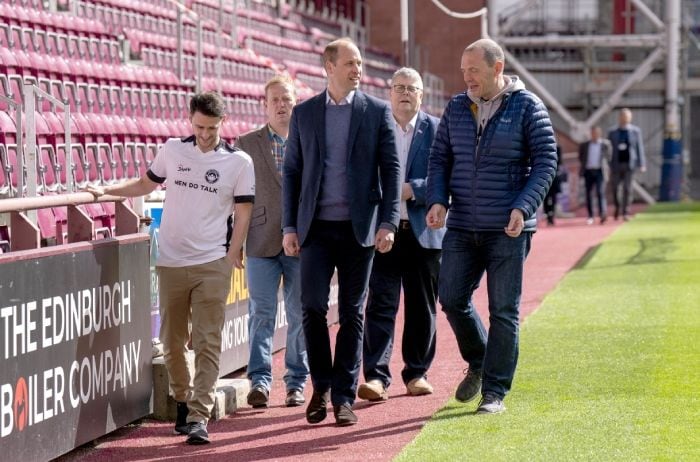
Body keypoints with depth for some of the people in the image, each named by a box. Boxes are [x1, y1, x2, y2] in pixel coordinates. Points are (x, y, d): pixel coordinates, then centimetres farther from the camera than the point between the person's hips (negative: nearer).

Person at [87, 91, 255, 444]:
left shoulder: (239, 162, 0)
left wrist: (231, 256, -6)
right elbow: (146, 184, 19)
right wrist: (106, 190, 8)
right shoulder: (172, 150, 6)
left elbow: (243, 213, 1)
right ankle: (182, 401, 27)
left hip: (212, 264, -3)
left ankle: (199, 416, -11)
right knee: (172, 342, 8)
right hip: (170, 262, 3)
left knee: (207, 343, -9)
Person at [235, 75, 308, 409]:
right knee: (261, 313, -5)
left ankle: (297, 382, 14)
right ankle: (259, 380, -4)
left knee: (301, 316, 5)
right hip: (262, 242, 0)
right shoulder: (246, 145, 8)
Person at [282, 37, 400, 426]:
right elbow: (291, 172, 9)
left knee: (352, 314, 2)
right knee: (312, 307, -9)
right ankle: (321, 386, 10)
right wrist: (289, 227, 2)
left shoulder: (377, 111, 3)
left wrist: (388, 223, -8)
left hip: (358, 228, -1)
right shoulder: (304, 113, 7)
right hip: (316, 227, 1)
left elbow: (391, 170, 2)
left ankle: (344, 397, 8)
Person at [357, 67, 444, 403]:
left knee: (422, 307, 8)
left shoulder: (436, 130, 5)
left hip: (424, 232, 1)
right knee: (381, 304, -8)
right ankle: (376, 377, -11)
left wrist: (411, 190, -16)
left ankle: (416, 373, 18)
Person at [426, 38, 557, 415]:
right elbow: (439, 158, 13)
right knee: (451, 298, 1)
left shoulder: (527, 107, -4)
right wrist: (437, 200, -4)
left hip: (508, 229, -4)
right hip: (462, 228, 4)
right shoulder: (456, 108, 9)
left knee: (503, 310, 0)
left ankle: (495, 391, 6)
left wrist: (523, 207, -18)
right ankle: (478, 363, 27)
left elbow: (545, 161, -6)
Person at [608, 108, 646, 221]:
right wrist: (608, 167, 1)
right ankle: (617, 207, 28)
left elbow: (640, 148, 4)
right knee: (615, 189, 3)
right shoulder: (613, 133, 4)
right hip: (616, 164, 1)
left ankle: (625, 212, 3)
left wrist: (642, 164, -1)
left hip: (629, 164, -1)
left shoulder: (635, 131, 3)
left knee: (627, 189, -2)